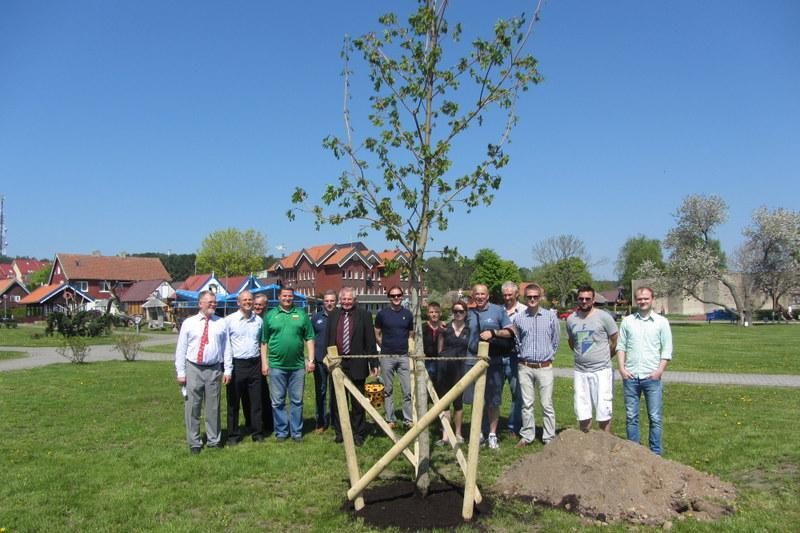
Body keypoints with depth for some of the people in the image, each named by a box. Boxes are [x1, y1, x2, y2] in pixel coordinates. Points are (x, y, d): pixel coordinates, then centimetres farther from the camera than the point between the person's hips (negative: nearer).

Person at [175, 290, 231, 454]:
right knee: (192, 407, 5)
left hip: (214, 370, 1)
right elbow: (181, 349, 3)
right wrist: (181, 372, -1)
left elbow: (227, 347, 3)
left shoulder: (221, 323, 5)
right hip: (193, 369, 0)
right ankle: (194, 442, 17)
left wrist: (228, 370, -1)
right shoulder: (189, 323, 2)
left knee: (213, 407, 8)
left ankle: (214, 440, 21)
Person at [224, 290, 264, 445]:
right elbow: (224, 343, -2)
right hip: (236, 364, -3)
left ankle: (257, 433, 16)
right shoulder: (229, 320, -3)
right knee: (233, 402, 5)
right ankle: (233, 435, 14)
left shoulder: (258, 320, 8)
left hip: (254, 364, 3)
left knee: (256, 401, 7)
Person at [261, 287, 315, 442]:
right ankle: (281, 431, 18)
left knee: (297, 401, 8)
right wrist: (264, 362, -1)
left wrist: (311, 360, -1)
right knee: (278, 402, 6)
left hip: (297, 365, 1)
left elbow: (309, 339, 6)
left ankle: (296, 432, 18)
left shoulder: (301, 315, 5)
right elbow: (264, 341, 4)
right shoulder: (270, 315, 3)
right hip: (276, 366, -1)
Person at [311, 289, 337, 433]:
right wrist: (312, 358, 5)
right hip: (319, 360, 2)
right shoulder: (316, 317, 6)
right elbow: (311, 338, 11)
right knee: (320, 392, 8)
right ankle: (321, 422, 18)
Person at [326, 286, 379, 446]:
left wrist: (374, 363, -5)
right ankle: (339, 432, 22)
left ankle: (358, 433, 17)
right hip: (337, 364, 3)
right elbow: (328, 339, 12)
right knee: (336, 401, 9)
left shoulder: (364, 315, -1)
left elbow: (370, 341, -2)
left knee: (357, 402, 6)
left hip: (357, 365, -3)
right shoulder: (333, 315, 9)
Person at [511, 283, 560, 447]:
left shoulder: (550, 316, 0)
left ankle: (549, 438, 11)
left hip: (544, 367, -1)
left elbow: (556, 340, 11)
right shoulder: (518, 318, 2)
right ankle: (526, 436, 17)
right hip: (525, 367, 1)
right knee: (526, 404, 7)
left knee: (547, 404, 2)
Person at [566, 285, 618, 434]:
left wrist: (604, 358, 9)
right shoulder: (571, 319, 7)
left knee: (603, 413, -1)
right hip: (580, 371, 4)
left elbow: (615, 341, 2)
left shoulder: (604, 317, -5)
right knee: (582, 413, 10)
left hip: (601, 371, -4)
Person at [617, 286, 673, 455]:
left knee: (655, 418, 3)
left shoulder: (661, 322, 2)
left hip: (652, 377, -2)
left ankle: (655, 453, 13)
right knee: (631, 417, 8)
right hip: (630, 377, 2)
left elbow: (667, 350, 1)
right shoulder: (627, 321, 7)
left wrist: (660, 371, -10)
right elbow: (621, 346, 7)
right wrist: (622, 368, -3)